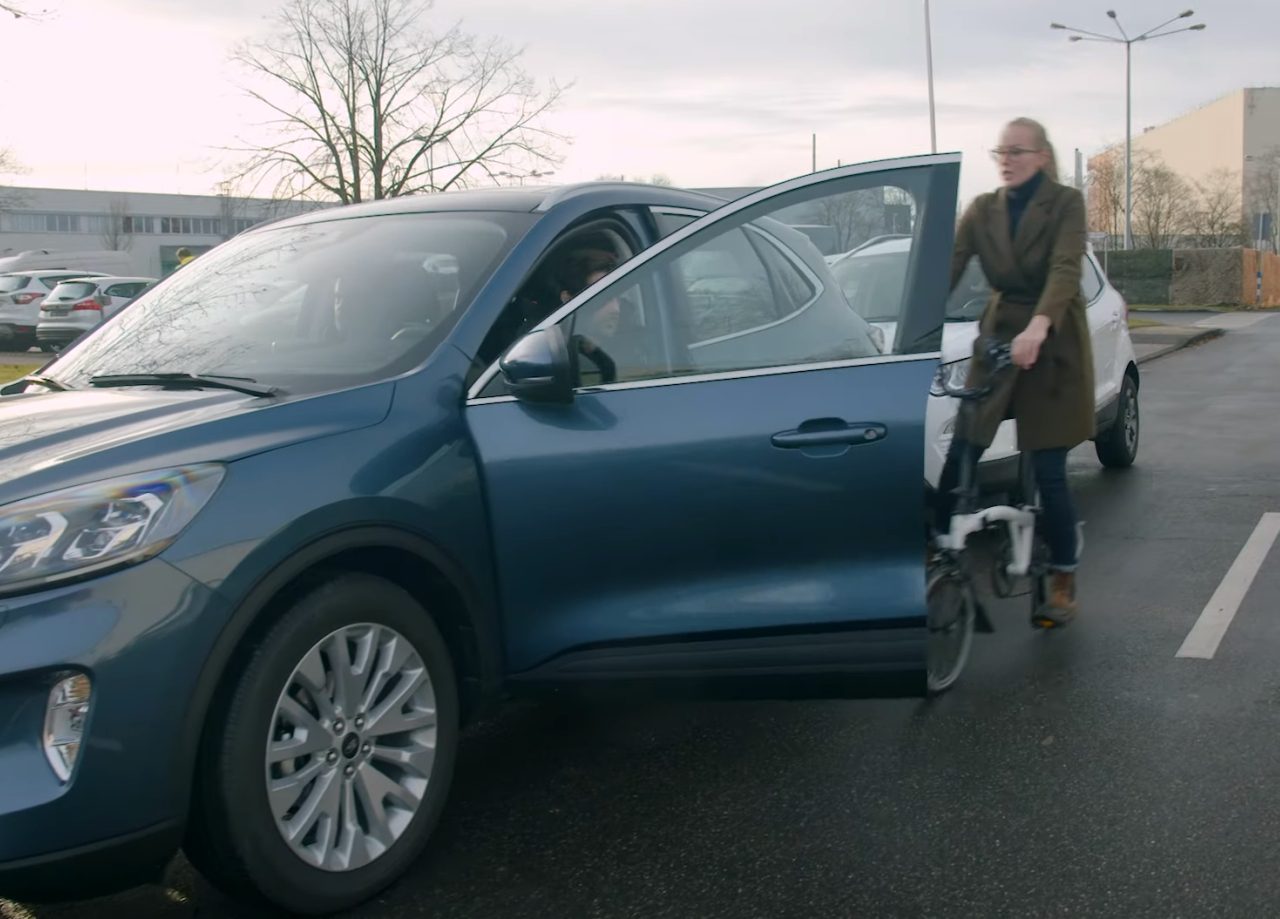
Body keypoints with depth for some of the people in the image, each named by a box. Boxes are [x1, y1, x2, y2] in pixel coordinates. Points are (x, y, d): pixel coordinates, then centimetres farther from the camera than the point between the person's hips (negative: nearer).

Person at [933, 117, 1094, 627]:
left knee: (1048, 471, -3)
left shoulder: (1066, 204, -8)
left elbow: (1065, 269, -23)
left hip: (1052, 346, -4)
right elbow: (949, 267, -7)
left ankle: (1063, 585, 12)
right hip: (998, 337, 4)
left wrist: (1037, 328, -41)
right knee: (959, 458, -3)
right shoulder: (983, 209, 4)